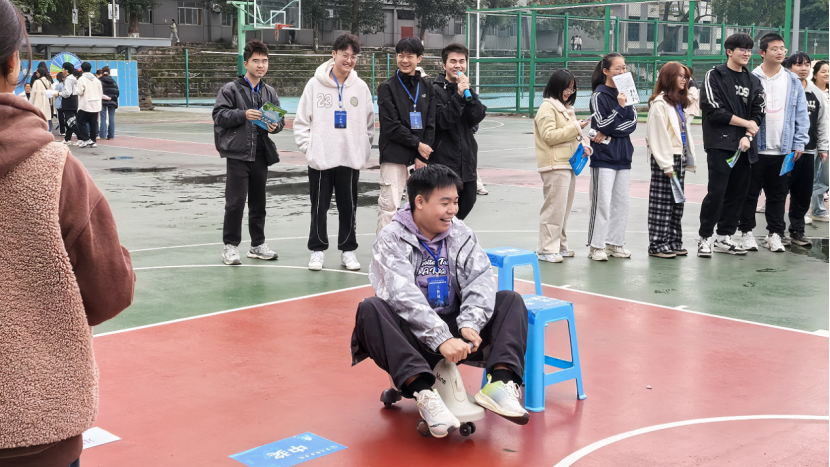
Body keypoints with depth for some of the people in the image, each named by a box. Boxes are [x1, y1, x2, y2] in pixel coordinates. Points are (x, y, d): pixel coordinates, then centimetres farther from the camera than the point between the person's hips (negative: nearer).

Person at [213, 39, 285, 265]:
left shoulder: (269, 92, 12)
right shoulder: (231, 89, -3)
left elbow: (280, 118, 17)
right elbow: (219, 115, -7)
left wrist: (275, 125, -6)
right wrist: (243, 114, -20)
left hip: (261, 154, 5)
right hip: (238, 154, -5)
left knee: (258, 202, 12)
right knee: (235, 202, -5)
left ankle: (258, 244, 23)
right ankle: (230, 245, 6)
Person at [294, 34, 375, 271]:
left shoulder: (361, 87, 3)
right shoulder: (315, 84, -1)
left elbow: (369, 124, 9)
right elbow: (301, 121, 2)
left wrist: (364, 151, 1)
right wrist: (308, 147, -6)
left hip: (351, 160, 1)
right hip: (320, 160, -1)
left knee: (349, 207, 9)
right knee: (319, 207, 6)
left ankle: (348, 250, 20)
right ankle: (318, 250, 17)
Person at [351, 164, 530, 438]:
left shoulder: (461, 234, 7)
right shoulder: (392, 239, -8)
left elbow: (480, 278, -5)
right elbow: (403, 295, -21)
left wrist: (470, 324, -24)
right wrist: (441, 339, -32)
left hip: (453, 329, 4)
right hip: (411, 338, -4)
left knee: (511, 300, -8)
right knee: (370, 310, -31)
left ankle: (501, 382, -31)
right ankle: (424, 392, -45)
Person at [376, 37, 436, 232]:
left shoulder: (427, 88, 11)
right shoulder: (387, 88, 0)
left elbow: (430, 124, 7)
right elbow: (391, 126, -7)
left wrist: (422, 158, -3)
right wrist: (417, 144, -9)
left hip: (420, 156, 4)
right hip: (394, 156, -4)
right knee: (389, 205, -9)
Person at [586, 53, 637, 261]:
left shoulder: (625, 93, 10)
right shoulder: (599, 95, -7)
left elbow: (632, 122, 1)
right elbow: (602, 125, -13)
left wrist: (609, 134, -11)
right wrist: (620, 107, -21)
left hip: (623, 155, 6)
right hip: (603, 156, -6)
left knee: (621, 202, 8)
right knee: (602, 202, -6)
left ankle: (614, 242, 17)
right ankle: (596, 246, 1)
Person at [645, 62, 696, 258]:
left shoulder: (680, 103, 18)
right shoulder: (659, 103, -12)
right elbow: (658, 136, -16)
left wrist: (689, 157, 15)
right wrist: (666, 165, -18)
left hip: (679, 157, 9)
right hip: (665, 160, -9)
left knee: (677, 203, 12)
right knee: (662, 203, -4)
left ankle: (673, 241, 19)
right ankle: (657, 244, 0)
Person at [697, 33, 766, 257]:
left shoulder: (753, 81, 16)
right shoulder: (715, 76, -2)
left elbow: (758, 113, 10)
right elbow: (714, 111, -12)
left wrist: (747, 137, -8)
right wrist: (746, 124, -6)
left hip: (744, 146, 6)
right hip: (720, 144, -6)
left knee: (738, 193, 6)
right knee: (717, 192, -11)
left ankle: (724, 237, 17)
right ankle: (705, 238, -1)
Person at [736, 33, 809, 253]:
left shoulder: (793, 82, 7)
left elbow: (801, 115, 8)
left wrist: (799, 144, 1)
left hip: (783, 151, 3)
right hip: (755, 149, -3)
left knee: (778, 195, 9)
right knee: (750, 193, 5)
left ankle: (775, 234, 19)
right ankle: (747, 232, 16)